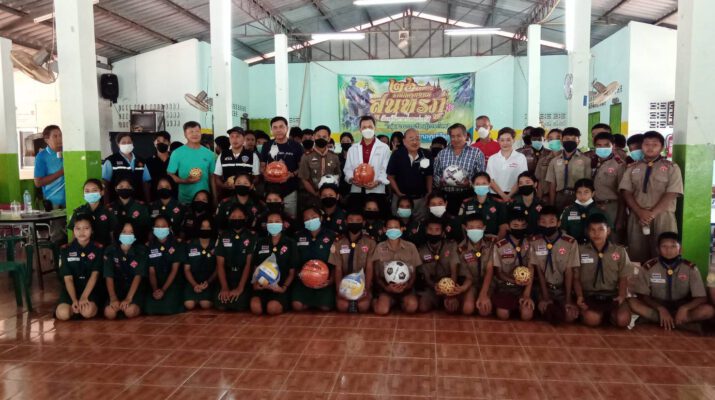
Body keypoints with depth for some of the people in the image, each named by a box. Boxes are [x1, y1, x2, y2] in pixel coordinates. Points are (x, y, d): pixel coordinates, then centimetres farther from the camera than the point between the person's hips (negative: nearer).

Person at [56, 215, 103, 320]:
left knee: (88, 312, -33)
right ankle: (75, 307, 5)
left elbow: (94, 275, -9)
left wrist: (84, 297, -21)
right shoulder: (65, 249, 2)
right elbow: (68, 278, -4)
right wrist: (74, 300, -18)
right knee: (62, 314, -27)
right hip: (71, 289, 2)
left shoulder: (98, 249, -2)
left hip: (91, 289, -2)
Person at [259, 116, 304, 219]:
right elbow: (262, 166, 11)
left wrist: (292, 174, -15)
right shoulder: (267, 146, 5)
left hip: (290, 190, -1)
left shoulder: (296, 146, -1)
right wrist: (267, 174, -10)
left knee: (291, 218, 5)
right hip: (271, 190, 2)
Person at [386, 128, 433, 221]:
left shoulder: (426, 155, -3)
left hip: (421, 198, 1)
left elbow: (429, 176, 6)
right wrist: (398, 193, -8)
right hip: (401, 197, -1)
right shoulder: (397, 155, -7)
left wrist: (429, 194, -2)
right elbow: (390, 176, -3)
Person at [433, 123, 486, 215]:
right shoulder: (442, 153, 13)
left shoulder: (477, 153, 3)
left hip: (467, 197, -2)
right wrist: (440, 181, -7)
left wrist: (469, 183, -19)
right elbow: (435, 174, 13)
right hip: (446, 197, 2)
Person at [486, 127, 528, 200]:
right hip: (495, 195, 1)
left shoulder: (521, 157, 1)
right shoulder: (492, 159, 6)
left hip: (514, 196, -1)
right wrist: (503, 195, -11)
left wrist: (509, 195, -13)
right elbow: (490, 180, 1)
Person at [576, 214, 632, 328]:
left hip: (613, 295, 1)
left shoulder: (620, 251, 9)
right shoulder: (580, 250, 6)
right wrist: (579, 296, -11)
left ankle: (609, 314, 5)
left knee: (623, 319, -29)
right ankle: (602, 313, 4)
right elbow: (576, 277, 5)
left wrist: (622, 295, -10)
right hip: (589, 295, -1)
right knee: (592, 319, -32)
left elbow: (623, 277, 8)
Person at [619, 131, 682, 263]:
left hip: (662, 217, -2)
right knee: (638, 256, 3)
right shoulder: (632, 168, 12)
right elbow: (626, 193, 4)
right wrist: (640, 212, -11)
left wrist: (652, 213, -15)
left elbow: (671, 195, -6)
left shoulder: (671, 167, 4)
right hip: (637, 217, 2)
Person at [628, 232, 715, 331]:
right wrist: (661, 309, -26)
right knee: (631, 302, -30)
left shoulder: (690, 268, -7)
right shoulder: (648, 267, -9)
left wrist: (684, 308, -30)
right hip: (657, 308, 0)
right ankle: (683, 322, -27)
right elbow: (642, 295, -9)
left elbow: (702, 298, -10)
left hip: (681, 309, 0)